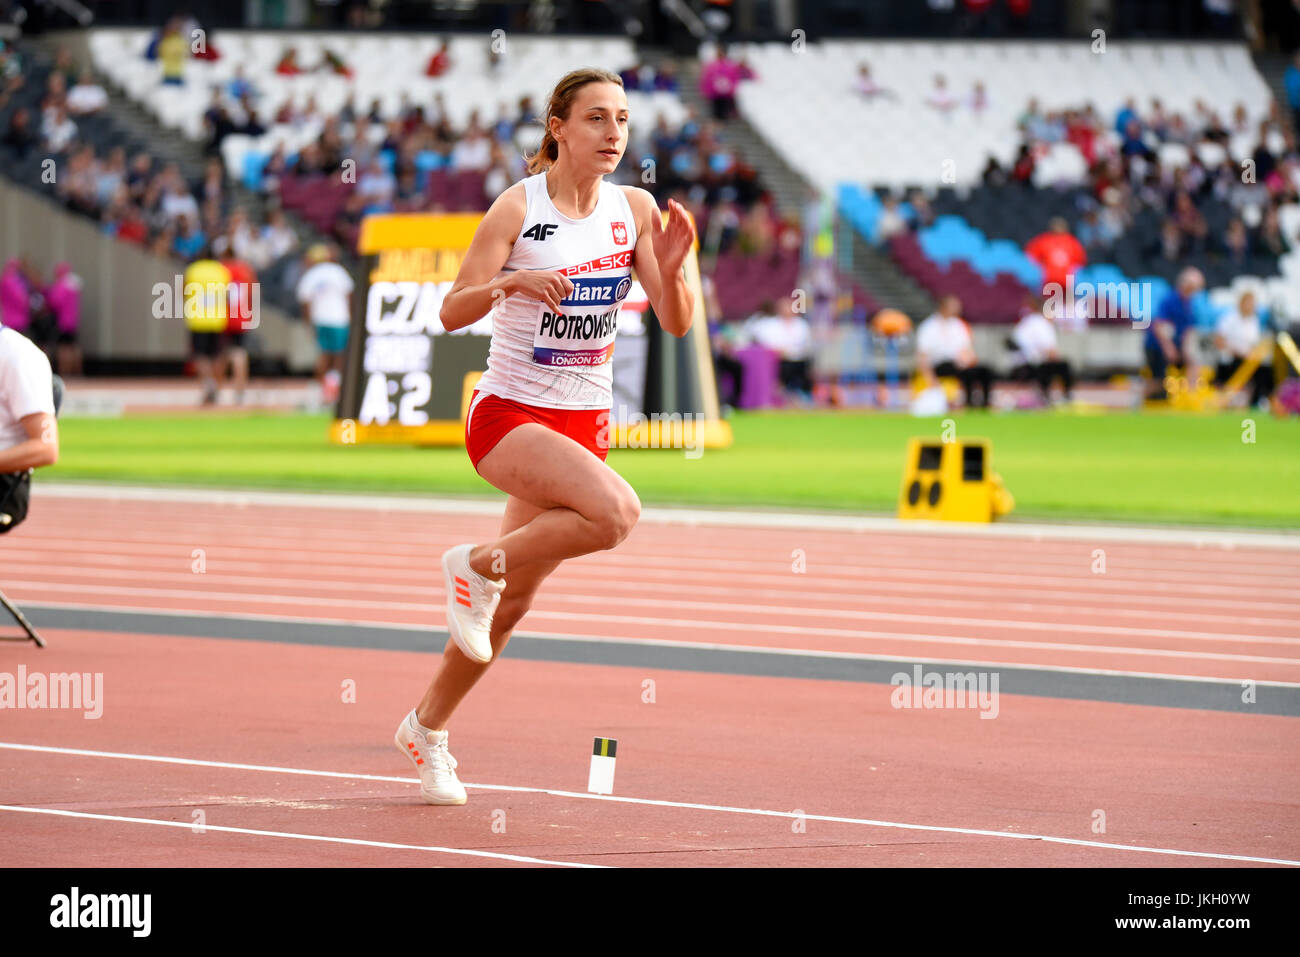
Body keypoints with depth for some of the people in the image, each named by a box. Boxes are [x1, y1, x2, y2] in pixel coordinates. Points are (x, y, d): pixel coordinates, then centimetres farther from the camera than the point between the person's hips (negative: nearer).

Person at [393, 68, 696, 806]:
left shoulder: (634, 210, 2)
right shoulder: (519, 208, -11)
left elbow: (677, 323, 0)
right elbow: (452, 312, -13)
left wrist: (670, 268, -19)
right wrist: (509, 283, -32)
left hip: (584, 424, 5)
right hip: (508, 414, -5)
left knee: (513, 601, 10)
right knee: (616, 510, -31)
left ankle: (428, 727, 29)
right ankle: (477, 565, -9)